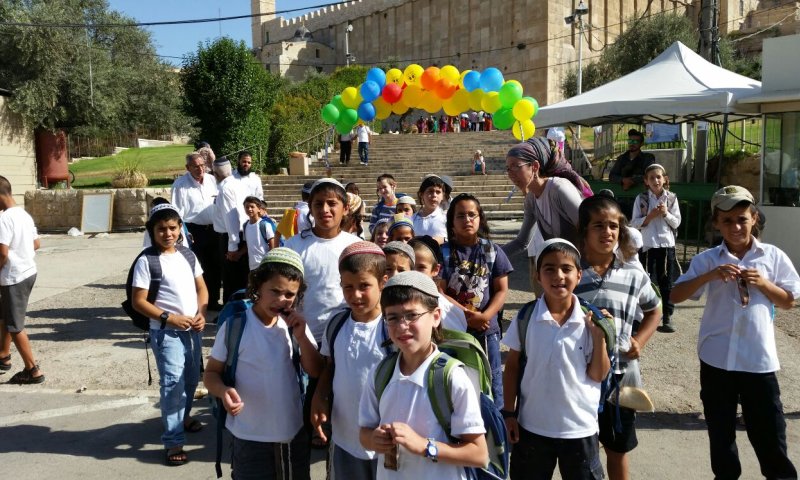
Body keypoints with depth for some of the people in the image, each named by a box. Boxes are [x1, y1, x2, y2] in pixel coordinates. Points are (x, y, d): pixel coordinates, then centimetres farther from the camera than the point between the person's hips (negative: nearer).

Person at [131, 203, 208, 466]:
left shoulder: (188, 255, 5)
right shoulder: (147, 261, -12)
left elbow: (201, 288, 11)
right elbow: (138, 301, -13)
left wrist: (201, 313, -6)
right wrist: (169, 318, -19)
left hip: (192, 330, 6)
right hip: (166, 333, -6)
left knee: (192, 378, 20)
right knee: (173, 383, -10)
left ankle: (183, 417, 45)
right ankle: (174, 442, -2)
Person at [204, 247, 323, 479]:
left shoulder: (295, 324, -1)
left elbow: (316, 372, -2)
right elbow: (211, 373, -6)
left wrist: (301, 337, -16)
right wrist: (223, 390, -26)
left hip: (295, 433, 4)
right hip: (250, 438, -4)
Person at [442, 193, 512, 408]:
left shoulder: (492, 251, 2)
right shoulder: (444, 252, -3)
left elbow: (501, 290, -1)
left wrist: (484, 316, -16)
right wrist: (468, 315, -16)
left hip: (486, 329, 1)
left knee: (491, 382, 8)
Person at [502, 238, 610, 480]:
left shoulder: (590, 319, -9)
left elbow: (598, 375, -4)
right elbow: (512, 366, 0)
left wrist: (599, 338, -17)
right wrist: (509, 412, 0)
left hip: (580, 427, 0)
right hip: (532, 426, 0)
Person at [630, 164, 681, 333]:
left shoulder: (671, 198, 3)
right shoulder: (641, 199, -1)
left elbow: (677, 223, 2)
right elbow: (635, 223, -4)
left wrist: (666, 213, -14)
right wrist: (650, 216, -16)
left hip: (667, 245, 1)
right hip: (647, 245, -1)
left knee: (666, 282, 7)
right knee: (648, 281, 3)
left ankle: (667, 317, 14)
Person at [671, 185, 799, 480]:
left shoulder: (773, 256, 0)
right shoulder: (707, 259, -1)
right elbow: (676, 296, -9)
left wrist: (763, 284, -12)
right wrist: (710, 276, -22)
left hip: (759, 359, 0)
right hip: (717, 358, 1)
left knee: (768, 428, 8)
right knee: (720, 429, 14)